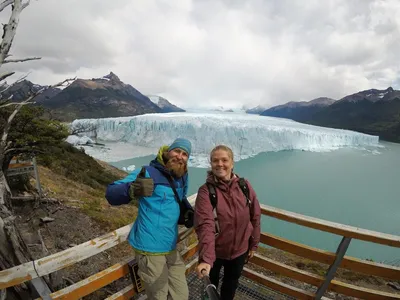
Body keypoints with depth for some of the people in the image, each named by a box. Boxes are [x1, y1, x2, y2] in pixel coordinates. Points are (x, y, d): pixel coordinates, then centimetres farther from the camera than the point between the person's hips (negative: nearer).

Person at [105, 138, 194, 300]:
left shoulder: (183, 177, 5)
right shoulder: (148, 173, -16)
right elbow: (111, 193, -22)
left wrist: (188, 212, 2)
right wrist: (132, 190, -43)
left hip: (172, 249, 7)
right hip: (150, 249, -6)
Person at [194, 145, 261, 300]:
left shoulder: (245, 186, -12)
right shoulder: (205, 191, -23)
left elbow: (255, 216, -2)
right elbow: (205, 225, -32)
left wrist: (253, 244, 4)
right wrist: (205, 259, -42)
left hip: (240, 250, 3)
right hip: (214, 251, -2)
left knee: (231, 282, 28)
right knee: (211, 283, 25)